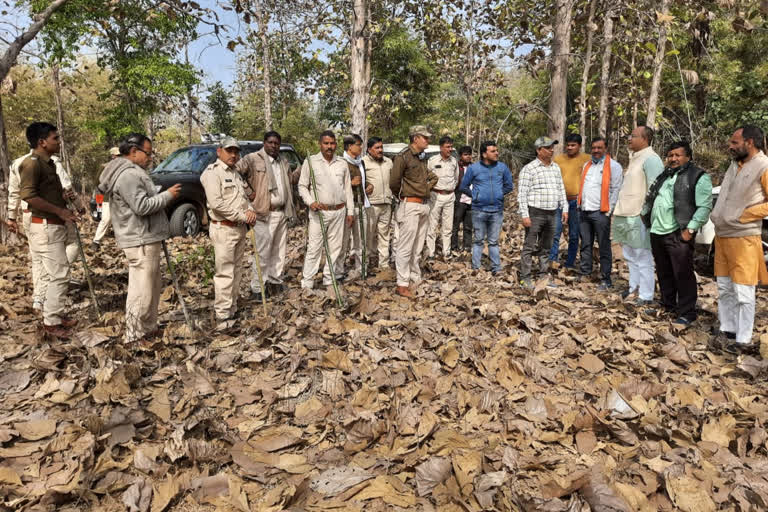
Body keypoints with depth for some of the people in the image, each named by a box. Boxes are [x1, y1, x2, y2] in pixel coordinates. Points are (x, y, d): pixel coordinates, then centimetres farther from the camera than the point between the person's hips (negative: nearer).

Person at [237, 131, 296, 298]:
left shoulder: (284, 162, 17)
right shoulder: (252, 159, -5)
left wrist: (290, 209, 15)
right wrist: (248, 191, -12)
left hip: (283, 212, 7)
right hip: (264, 213, -6)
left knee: (279, 250, 11)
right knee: (263, 251, -6)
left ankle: (275, 279, 24)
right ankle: (256, 287, 2)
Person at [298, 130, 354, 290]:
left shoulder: (342, 164, 10)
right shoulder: (310, 161, 0)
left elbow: (348, 188, 13)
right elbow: (302, 186, 2)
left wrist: (350, 211, 9)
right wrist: (310, 202, -15)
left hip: (339, 212, 4)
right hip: (319, 211, -4)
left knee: (335, 247, 8)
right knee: (314, 247, -6)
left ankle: (328, 280, 20)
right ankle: (307, 283, 1)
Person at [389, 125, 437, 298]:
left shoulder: (422, 157, 14)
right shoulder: (403, 156, -10)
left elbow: (433, 178, 28)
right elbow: (393, 182, -13)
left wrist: (426, 189, 12)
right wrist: (403, 197, 3)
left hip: (424, 206, 8)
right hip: (410, 206, -8)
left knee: (418, 247, 14)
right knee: (405, 247, -5)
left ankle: (415, 279, 23)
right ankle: (402, 285, 1)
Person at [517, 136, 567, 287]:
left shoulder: (556, 168, 13)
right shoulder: (529, 169, -7)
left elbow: (561, 189, 18)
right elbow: (522, 194, -10)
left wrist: (564, 208, 10)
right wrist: (525, 215, -16)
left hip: (552, 214, 6)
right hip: (535, 213, -6)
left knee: (546, 247, 13)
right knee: (529, 246, -4)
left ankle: (544, 274, 22)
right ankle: (525, 277, 1)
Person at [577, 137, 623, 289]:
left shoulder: (614, 166, -3)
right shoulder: (587, 165, 18)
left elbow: (616, 189, -7)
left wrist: (609, 211, -12)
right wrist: (579, 203, 12)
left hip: (600, 212, -6)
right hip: (584, 211, 6)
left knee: (604, 247, -1)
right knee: (585, 245, 12)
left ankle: (606, 279, 5)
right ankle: (584, 273, 20)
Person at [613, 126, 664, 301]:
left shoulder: (650, 159, -13)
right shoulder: (634, 158, 17)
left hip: (639, 218, -10)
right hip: (625, 215, 10)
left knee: (643, 259, -1)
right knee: (629, 256, 20)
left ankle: (645, 296, 6)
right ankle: (634, 285, 34)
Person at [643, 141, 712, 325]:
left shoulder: (698, 177, -4)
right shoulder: (663, 176, 18)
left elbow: (704, 206, -11)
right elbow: (650, 199, 24)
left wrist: (690, 229, -17)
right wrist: (645, 217, 13)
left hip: (678, 234, -7)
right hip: (656, 233, 7)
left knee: (682, 274, -5)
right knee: (663, 273, 16)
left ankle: (686, 313, 4)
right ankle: (667, 306, 30)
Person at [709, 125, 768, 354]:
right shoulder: (734, 165, 13)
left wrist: (743, 215, -13)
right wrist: (718, 216, 10)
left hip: (743, 238, -8)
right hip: (721, 236, 8)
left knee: (743, 293, -2)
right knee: (724, 289, 14)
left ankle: (743, 340, 6)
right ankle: (727, 330, 25)